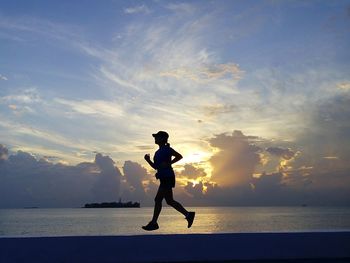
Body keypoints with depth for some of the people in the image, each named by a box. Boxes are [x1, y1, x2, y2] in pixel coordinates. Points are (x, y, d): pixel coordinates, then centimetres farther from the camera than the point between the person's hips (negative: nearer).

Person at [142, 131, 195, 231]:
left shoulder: (167, 149, -7)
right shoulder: (158, 152, 18)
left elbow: (179, 156, -10)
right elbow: (155, 167, 19)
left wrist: (168, 164, -15)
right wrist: (148, 160, 4)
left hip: (167, 178, -10)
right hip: (164, 178, 10)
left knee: (158, 199, -6)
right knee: (169, 201, 9)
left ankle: (153, 223, 0)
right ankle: (188, 215, 13)